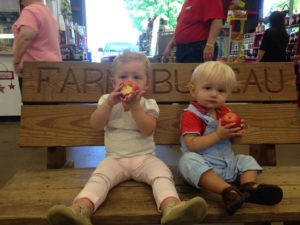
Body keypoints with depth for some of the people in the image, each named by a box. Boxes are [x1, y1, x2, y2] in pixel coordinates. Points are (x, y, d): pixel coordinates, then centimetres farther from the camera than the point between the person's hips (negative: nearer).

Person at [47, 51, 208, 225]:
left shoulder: (148, 104, 6)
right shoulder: (107, 100, 11)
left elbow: (148, 130, -10)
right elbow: (96, 125, -2)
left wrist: (135, 106, -19)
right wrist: (109, 102, -14)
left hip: (144, 157, 0)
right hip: (115, 158, 1)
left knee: (163, 173, -29)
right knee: (99, 177, -28)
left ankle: (171, 207, -52)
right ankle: (81, 210, -49)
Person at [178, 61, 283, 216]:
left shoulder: (225, 112, 10)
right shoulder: (191, 115, -12)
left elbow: (235, 142, 17)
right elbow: (192, 145, -23)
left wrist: (238, 134, -8)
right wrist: (218, 135, -27)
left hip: (228, 163, 7)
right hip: (203, 165, -7)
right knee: (189, 160, -34)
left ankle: (250, 187, -21)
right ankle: (228, 191, -43)